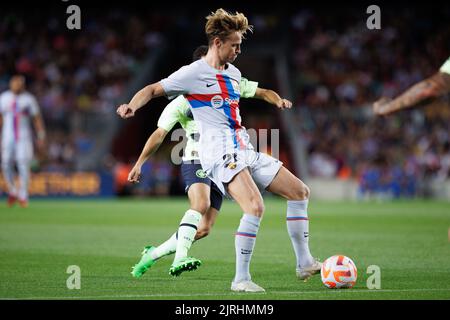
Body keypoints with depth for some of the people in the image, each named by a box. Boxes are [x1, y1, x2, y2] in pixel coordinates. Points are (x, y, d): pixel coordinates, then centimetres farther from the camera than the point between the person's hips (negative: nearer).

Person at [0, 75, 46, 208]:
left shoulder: (29, 99, 0)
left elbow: (37, 118, 3)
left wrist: (41, 137, -1)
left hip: (24, 137, -2)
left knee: (23, 164, -11)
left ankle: (23, 196, -1)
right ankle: (12, 192, 19)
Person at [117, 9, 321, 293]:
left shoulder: (233, 73, 18)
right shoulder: (193, 73, -5)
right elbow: (153, 90, -4)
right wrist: (133, 105, -21)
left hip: (245, 151, 9)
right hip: (220, 154, -9)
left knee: (300, 191, 9)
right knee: (255, 207, -29)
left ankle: (305, 263, 15)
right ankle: (241, 279, -21)